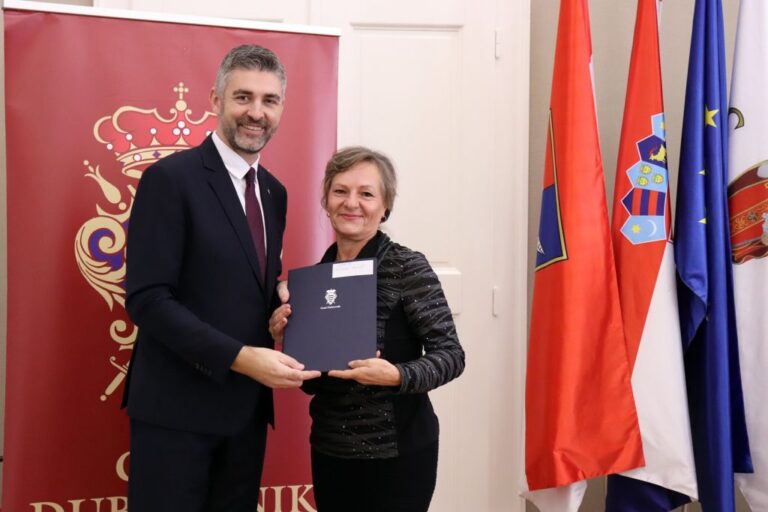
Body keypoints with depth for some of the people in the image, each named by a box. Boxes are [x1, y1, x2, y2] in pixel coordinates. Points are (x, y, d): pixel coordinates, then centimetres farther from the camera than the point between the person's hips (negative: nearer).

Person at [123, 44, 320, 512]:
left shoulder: (274, 192, 10)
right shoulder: (170, 178, -12)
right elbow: (147, 298, -17)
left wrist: (282, 316, -5)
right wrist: (240, 358, -23)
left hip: (247, 405, 7)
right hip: (177, 406, -6)